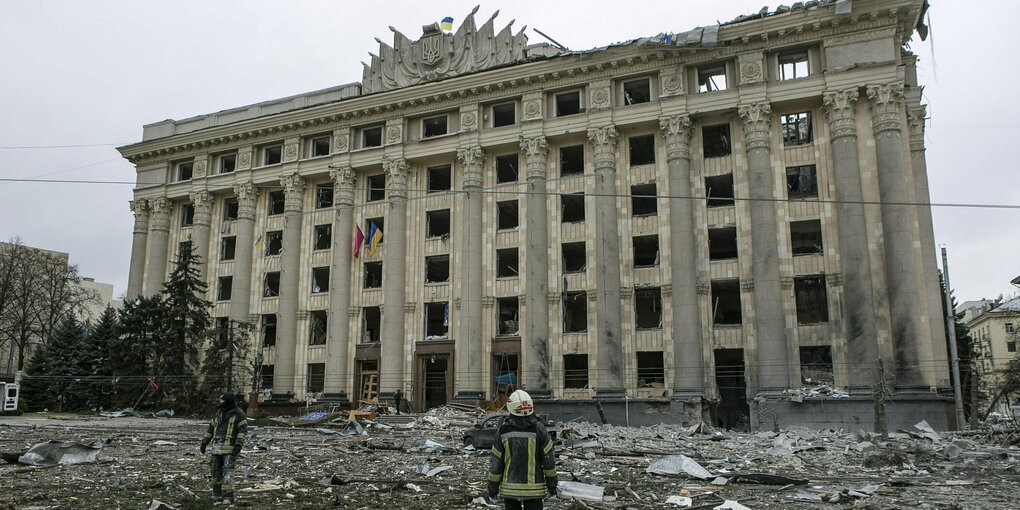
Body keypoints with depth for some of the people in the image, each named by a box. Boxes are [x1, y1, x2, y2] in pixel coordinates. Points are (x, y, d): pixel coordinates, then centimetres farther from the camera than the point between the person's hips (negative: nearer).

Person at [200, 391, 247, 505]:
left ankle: (228, 496, -11)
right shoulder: (219, 413, 14)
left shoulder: (239, 414, -5)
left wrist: (238, 444, -24)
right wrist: (204, 443, 13)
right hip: (217, 447, 6)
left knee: (228, 471, -12)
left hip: (230, 448, -6)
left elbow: (243, 429, -13)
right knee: (215, 470, 9)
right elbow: (211, 428, 18)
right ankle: (217, 492, 30)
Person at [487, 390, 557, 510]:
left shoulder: (503, 431, -5)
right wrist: (552, 486, 7)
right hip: (533, 489, -1)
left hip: (509, 488, 1)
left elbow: (495, 462, -1)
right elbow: (549, 460, -4)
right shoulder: (539, 429, -8)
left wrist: (493, 489, 10)